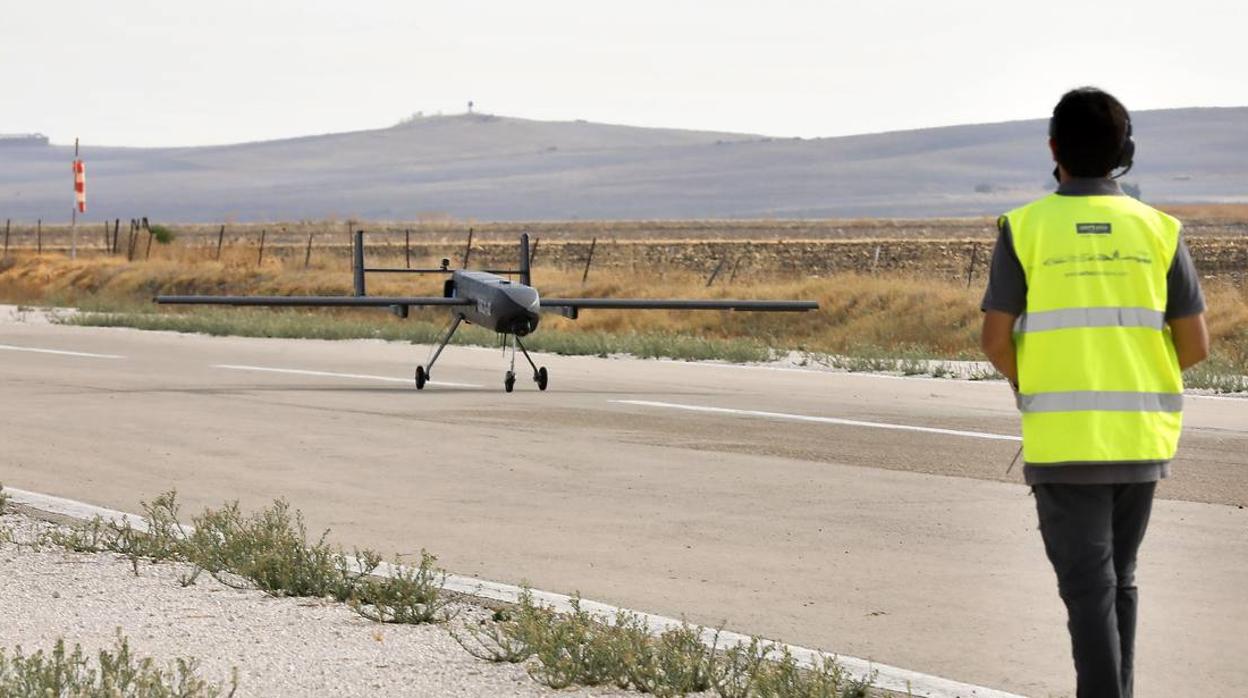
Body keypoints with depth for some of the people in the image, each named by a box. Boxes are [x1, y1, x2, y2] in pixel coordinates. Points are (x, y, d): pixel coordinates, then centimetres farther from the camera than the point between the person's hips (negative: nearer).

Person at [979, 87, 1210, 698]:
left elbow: (995, 339, -6)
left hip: (1061, 439, -3)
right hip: (1139, 436, 3)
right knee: (1119, 579, 19)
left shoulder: (1025, 229, -4)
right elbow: (1195, 344, 0)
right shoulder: (1157, 230, 1)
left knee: (1088, 584, -1)